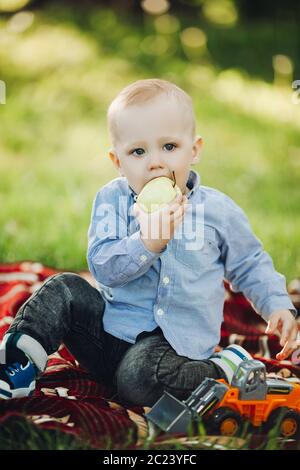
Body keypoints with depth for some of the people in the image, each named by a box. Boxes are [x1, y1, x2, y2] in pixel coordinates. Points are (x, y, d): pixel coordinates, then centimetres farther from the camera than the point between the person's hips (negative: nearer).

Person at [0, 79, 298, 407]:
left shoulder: (218, 210, -4)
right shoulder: (111, 200, -4)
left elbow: (250, 265, 10)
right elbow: (102, 266, -16)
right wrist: (148, 242, -30)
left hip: (172, 341, -2)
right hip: (109, 323, 3)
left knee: (139, 377, -31)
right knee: (62, 289, -15)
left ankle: (225, 367, -11)